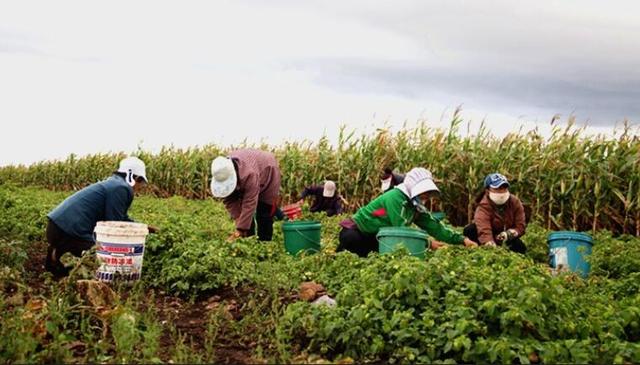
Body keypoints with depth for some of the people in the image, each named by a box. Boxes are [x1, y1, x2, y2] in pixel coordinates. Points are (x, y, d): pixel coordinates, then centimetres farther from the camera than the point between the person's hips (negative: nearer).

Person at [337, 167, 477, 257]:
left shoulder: (416, 207, 1)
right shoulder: (395, 197, -25)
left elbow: (435, 227, -2)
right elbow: (401, 230, -31)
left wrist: (462, 239, -11)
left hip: (375, 238, 10)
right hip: (356, 230, -9)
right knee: (351, 239, -40)